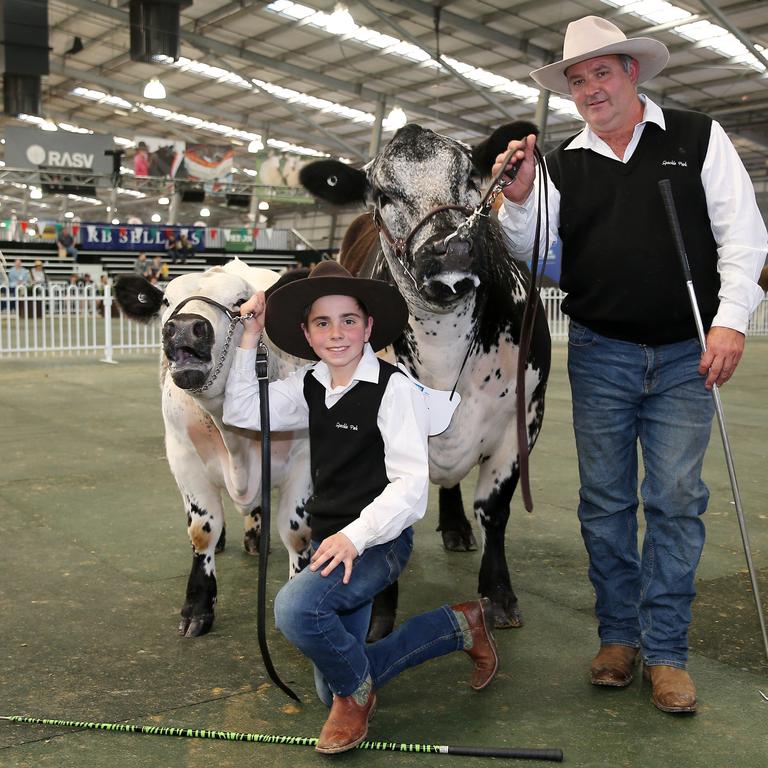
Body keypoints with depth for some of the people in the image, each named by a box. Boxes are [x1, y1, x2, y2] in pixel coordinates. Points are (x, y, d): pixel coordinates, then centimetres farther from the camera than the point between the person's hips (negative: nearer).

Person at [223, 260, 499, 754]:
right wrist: (250, 338, 1)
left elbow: (410, 484, -19)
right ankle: (459, 625, 25)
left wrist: (355, 535, -30)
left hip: (378, 541, -7)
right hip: (332, 542, 8)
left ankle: (355, 691, 1)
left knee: (295, 608, -33)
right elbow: (241, 412, 7)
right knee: (334, 691, 10)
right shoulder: (309, 386, 6)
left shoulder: (394, 388, -14)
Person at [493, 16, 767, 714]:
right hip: (599, 355, 2)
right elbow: (535, 252, 3)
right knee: (604, 500, 8)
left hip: (685, 356, -2)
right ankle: (618, 634, 23)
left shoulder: (699, 138, 1)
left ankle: (665, 651, 12)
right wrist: (518, 200, -15)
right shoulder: (562, 163, 7)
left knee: (676, 500, 1)